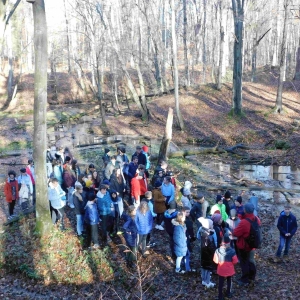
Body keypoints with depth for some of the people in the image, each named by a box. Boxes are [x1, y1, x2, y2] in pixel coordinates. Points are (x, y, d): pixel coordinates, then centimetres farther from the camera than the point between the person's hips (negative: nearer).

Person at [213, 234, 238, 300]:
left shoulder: (218, 251, -19)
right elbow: (235, 261, -14)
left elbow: (215, 261, -8)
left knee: (220, 283, 16)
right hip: (229, 270, 0)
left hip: (221, 270, 0)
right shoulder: (232, 251, -23)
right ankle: (228, 293, 41)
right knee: (229, 281, 25)